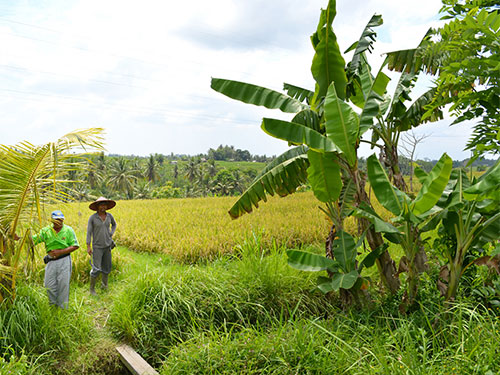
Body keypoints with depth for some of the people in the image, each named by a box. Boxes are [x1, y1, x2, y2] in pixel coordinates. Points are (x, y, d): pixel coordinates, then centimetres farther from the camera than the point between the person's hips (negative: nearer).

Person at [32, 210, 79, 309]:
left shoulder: (68, 230, -4)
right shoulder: (46, 231, 2)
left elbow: (75, 246, -6)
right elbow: (33, 240, 2)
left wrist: (60, 251, -15)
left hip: (64, 260, -3)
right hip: (51, 261, 3)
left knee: (63, 284, 3)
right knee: (49, 284, 8)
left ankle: (62, 308, 17)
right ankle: (53, 305, 29)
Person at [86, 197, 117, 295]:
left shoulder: (109, 216, -1)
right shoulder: (92, 218, -12)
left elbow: (114, 224, 20)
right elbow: (89, 232, -9)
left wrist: (111, 235, 6)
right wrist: (88, 247, -11)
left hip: (107, 246, 4)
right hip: (97, 247, -4)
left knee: (107, 267, 12)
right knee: (96, 269, -9)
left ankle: (104, 284, 37)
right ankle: (92, 288, 12)